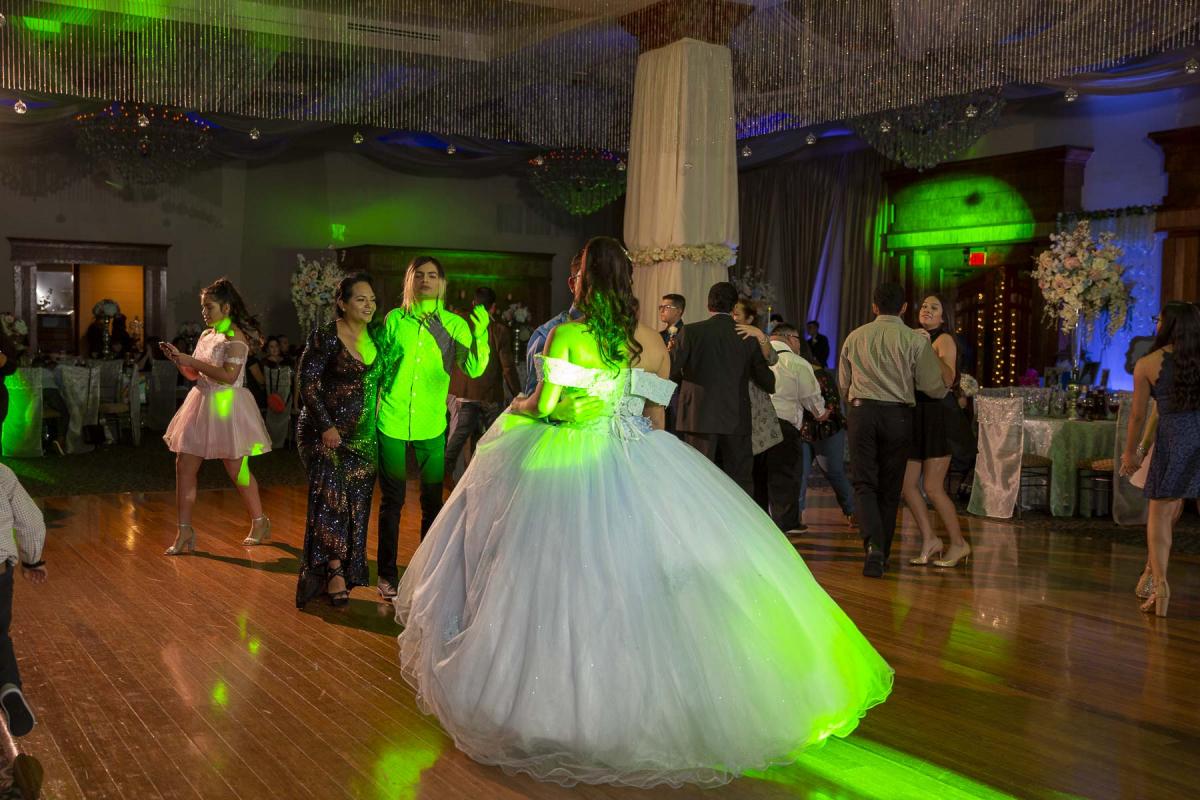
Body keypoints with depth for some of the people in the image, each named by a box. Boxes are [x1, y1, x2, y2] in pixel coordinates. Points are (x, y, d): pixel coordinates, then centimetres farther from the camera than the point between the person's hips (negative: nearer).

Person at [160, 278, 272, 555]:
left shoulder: (235, 337, -12)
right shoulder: (206, 335, 13)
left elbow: (229, 376, -23)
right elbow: (193, 375, 19)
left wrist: (193, 361, -20)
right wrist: (178, 359, 1)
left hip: (226, 407, -8)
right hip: (201, 403, 8)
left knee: (236, 470, 2)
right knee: (184, 466, 1)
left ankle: (260, 523, 21)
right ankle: (184, 532, 5)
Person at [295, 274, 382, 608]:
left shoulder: (375, 336, 7)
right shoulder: (326, 337, -9)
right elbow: (308, 382, -11)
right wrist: (326, 426, -16)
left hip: (364, 435, 5)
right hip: (327, 432, -5)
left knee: (355, 503, 6)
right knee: (331, 492, -15)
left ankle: (342, 573, 16)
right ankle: (334, 569, -9)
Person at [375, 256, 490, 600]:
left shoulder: (454, 324, 0)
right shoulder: (395, 319, 1)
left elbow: (474, 369, -11)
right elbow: (379, 364, 10)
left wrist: (480, 334, -26)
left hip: (432, 425, 1)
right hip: (392, 421, 0)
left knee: (433, 501, 7)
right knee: (392, 500, 6)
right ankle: (387, 574, 18)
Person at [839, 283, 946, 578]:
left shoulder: (854, 337, 7)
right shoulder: (916, 340, -2)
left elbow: (843, 385, 17)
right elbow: (935, 388, 0)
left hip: (861, 411, 1)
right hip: (898, 415, -1)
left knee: (864, 482, 3)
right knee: (890, 487, 11)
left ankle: (873, 544, -20)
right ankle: (881, 554, 18)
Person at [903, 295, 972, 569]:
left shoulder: (944, 340, -5)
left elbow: (947, 380, -20)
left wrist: (928, 348, -26)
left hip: (938, 415, -7)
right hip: (916, 416, 7)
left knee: (932, 488, -7)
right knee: (907, 484, 2)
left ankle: (959, 544, 8)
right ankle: (929, 541, 15)